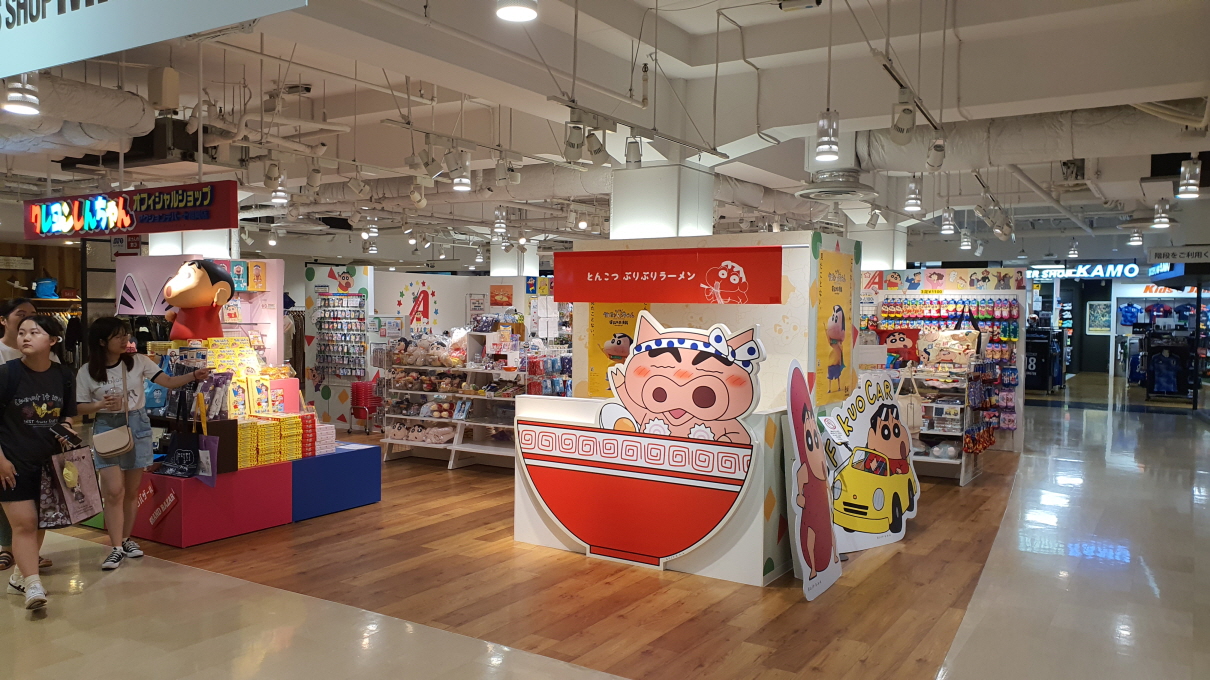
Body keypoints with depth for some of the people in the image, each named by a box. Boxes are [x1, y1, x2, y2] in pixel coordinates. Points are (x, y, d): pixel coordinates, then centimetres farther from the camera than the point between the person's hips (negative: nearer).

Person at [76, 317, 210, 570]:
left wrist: (194, 376, -22)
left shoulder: (138, 361, -2)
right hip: (107, 428, -2)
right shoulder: (87, 373, -5)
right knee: (114, 490, -10)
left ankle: (126, 539, 26)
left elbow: (169, 382, -6)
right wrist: (101, 404, -19)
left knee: (132, 490, 10)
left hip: (138, 426, 2)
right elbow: (79, 408, 1)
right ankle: (116, 548, -3)